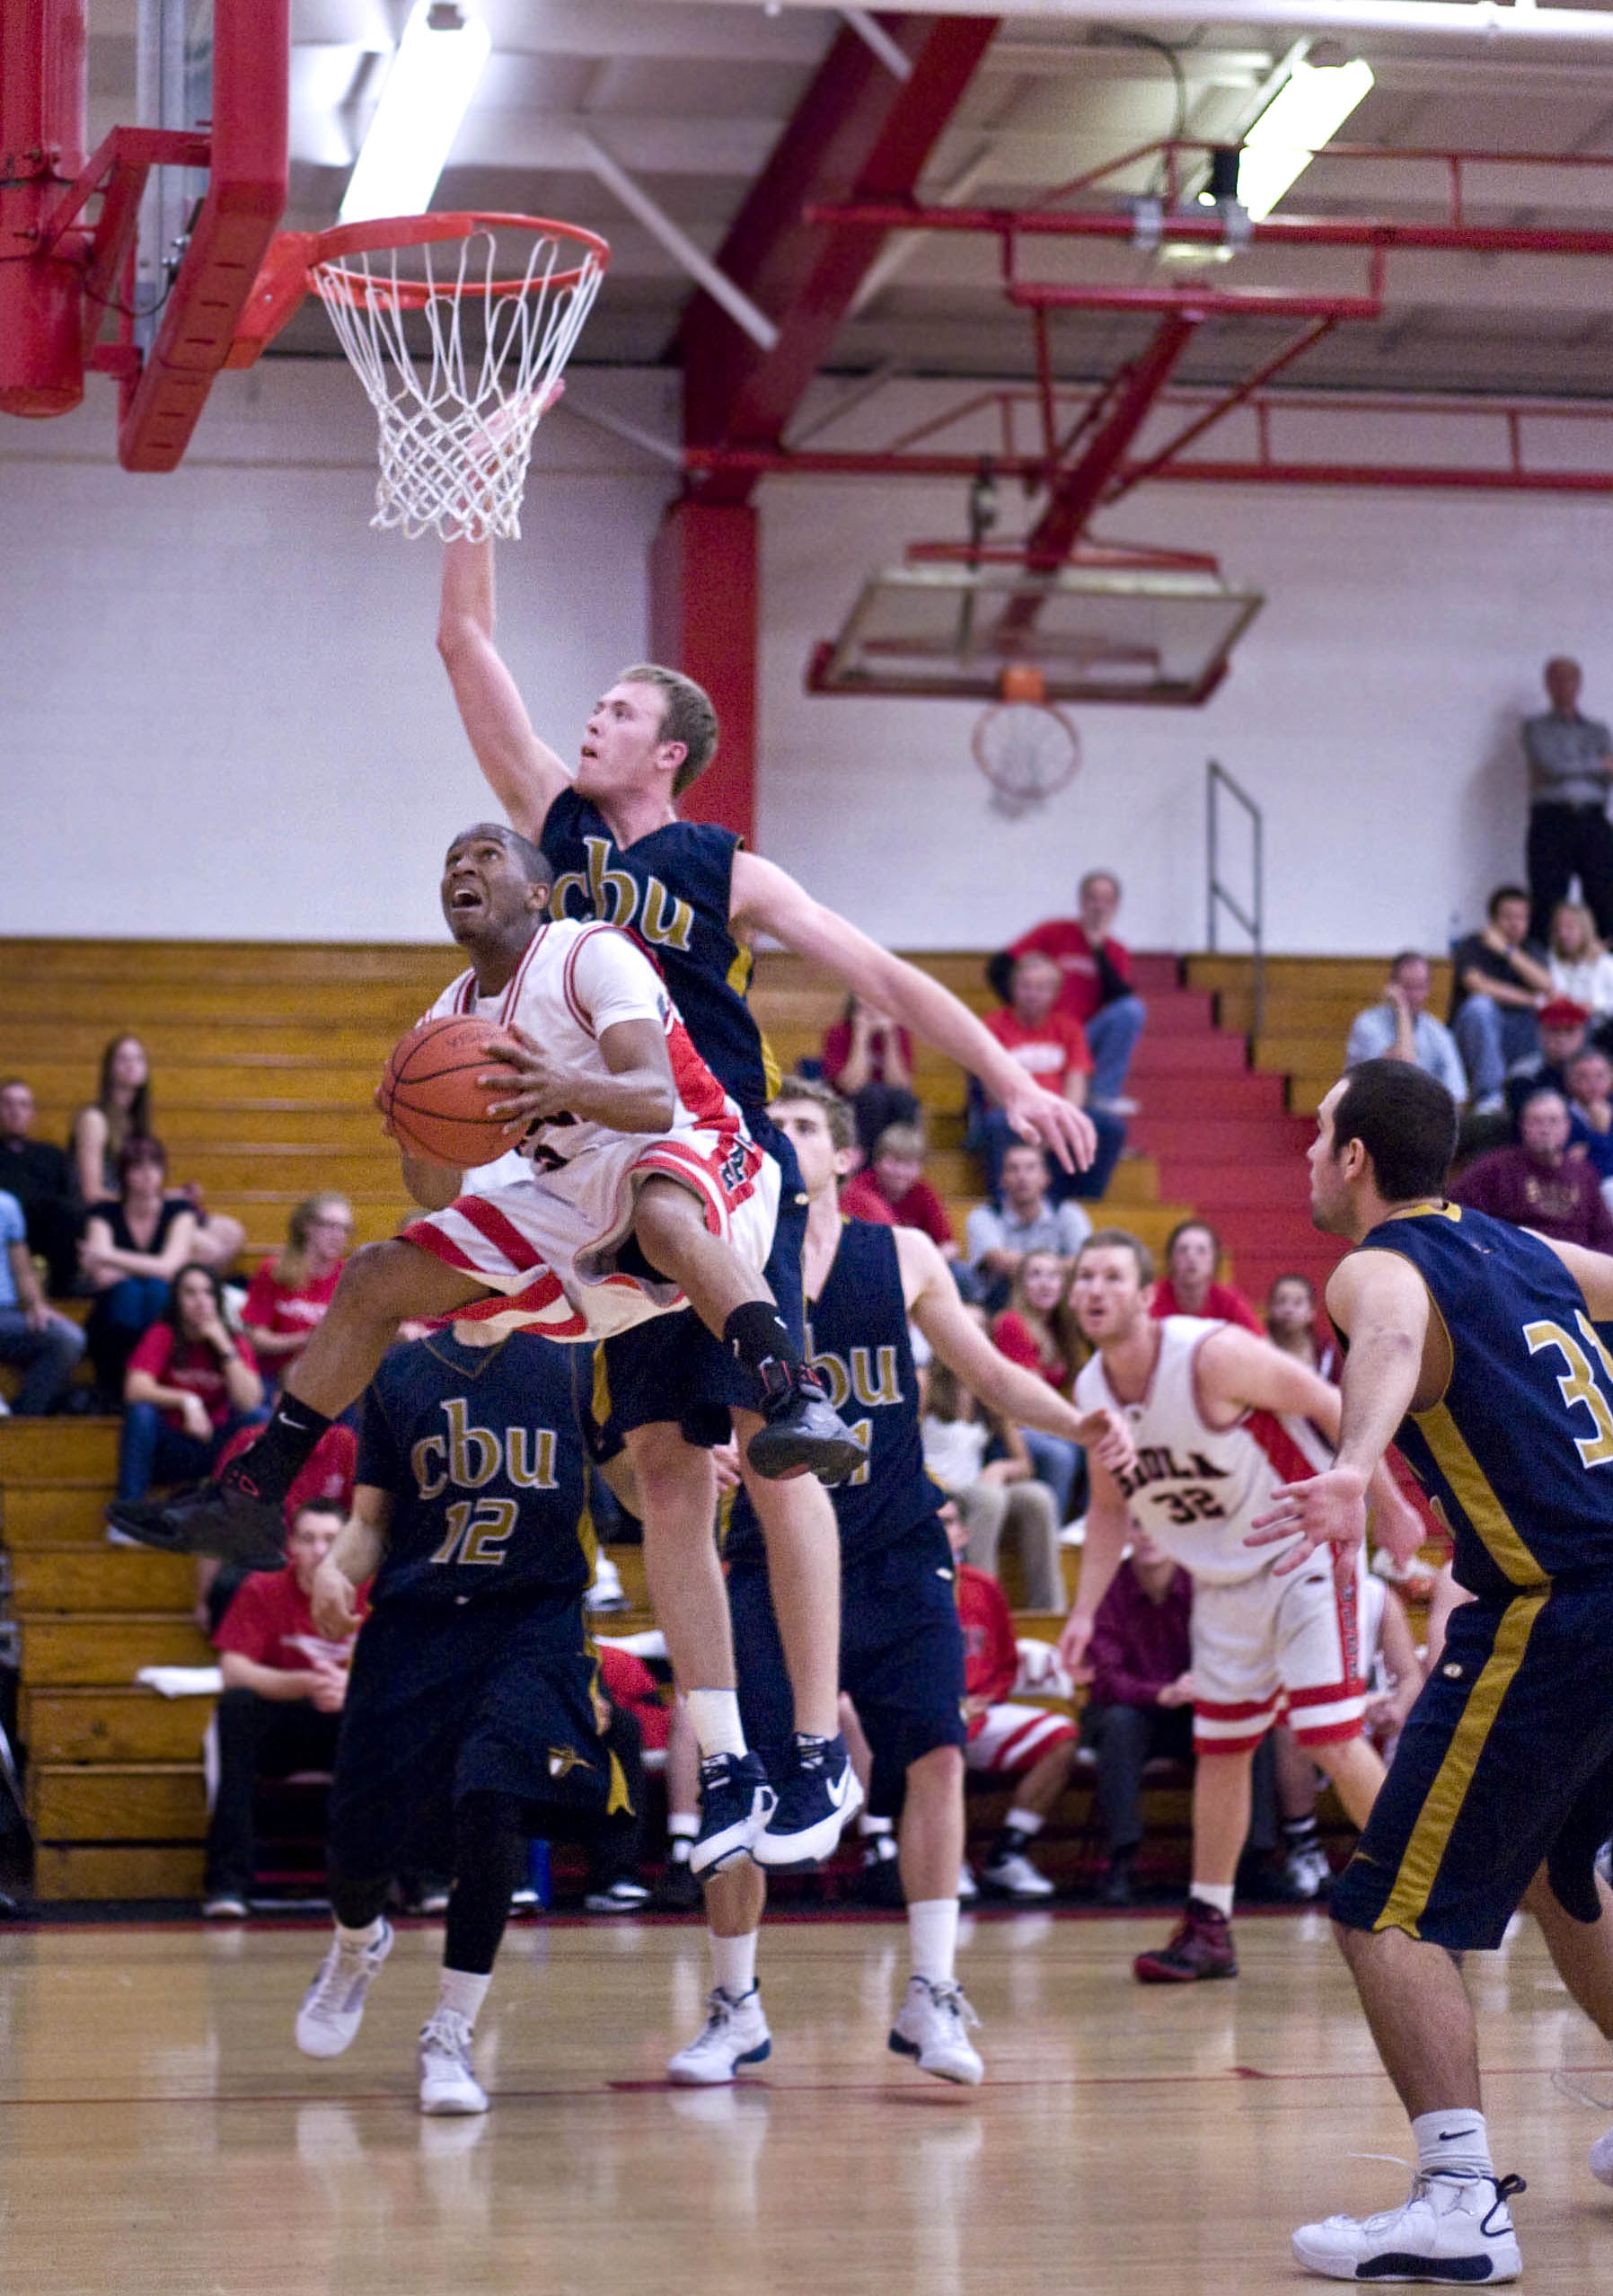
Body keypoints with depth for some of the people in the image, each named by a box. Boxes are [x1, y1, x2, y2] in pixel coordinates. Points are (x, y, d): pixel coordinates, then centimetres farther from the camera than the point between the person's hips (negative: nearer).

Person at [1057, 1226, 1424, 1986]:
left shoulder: (1214, 1356, -24)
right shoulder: (1091, 1393, -3)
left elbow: (1332, 1406, -15)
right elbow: (1110, 1507, 12)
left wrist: (1388, 1505, -9)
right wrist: (1084, 1611, 4)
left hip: (1304, 1557, -6)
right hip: (1222, 1581, 6)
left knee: (1333, 1743, -12)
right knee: (1220, 1750, 8)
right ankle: (1208, 1929, 17)